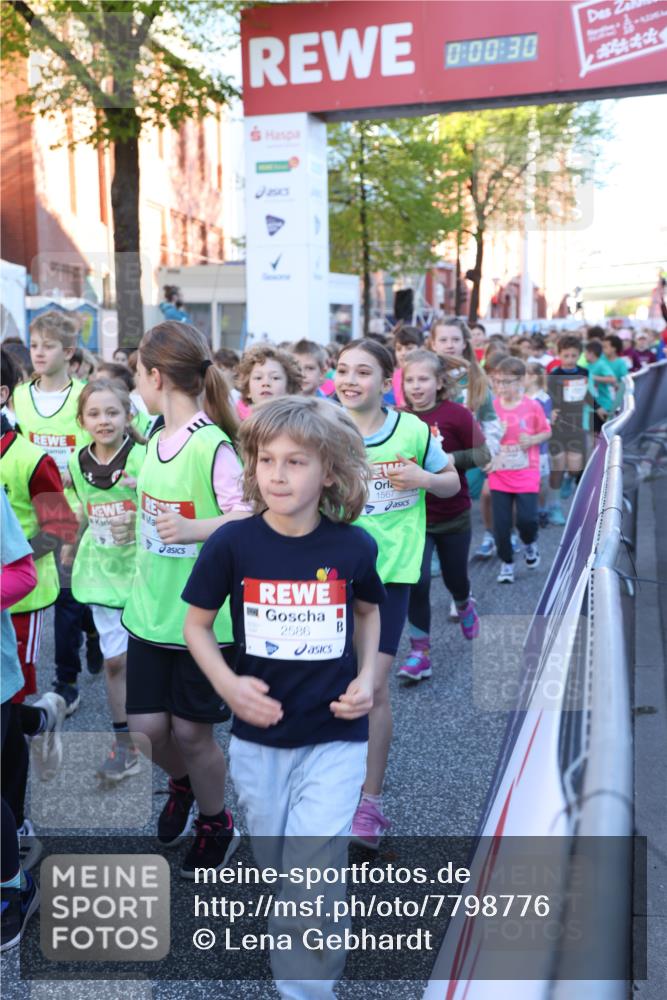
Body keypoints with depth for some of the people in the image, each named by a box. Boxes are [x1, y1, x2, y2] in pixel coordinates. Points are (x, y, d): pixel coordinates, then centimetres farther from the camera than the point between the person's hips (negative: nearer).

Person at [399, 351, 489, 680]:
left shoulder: (456, 414, -12)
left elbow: (483, 454, -12)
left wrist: (450, 459, -25)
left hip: (453, 515, -1)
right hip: (414, 517, 1)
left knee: (455, 576, 18)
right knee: (417, 581, -9)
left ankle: (464, 606, 54)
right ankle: (419, 652, 3)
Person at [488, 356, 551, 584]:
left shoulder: (533, 406, -6)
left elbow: (547, 432, 6)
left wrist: (533, 440, -13)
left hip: (526, 475, -2)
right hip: (499, 475, 2)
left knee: (527, 519, -8)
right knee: (501, 524, 3)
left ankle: (530, 543, 27)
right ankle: (506, 563, 24)